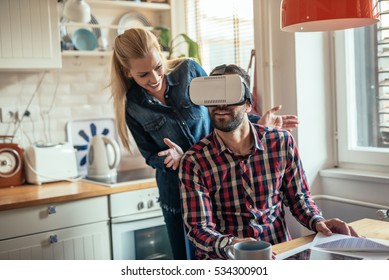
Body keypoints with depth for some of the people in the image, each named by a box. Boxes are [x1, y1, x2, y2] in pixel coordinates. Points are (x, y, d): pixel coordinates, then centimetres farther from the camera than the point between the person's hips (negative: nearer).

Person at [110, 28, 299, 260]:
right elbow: (151, 155, 0)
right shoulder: (132, 107, -7)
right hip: (178, 194, 0)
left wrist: (259, 123, -9)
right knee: (187, 257, 10)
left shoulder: (188, 70, -8)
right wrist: (175, 159, -21)